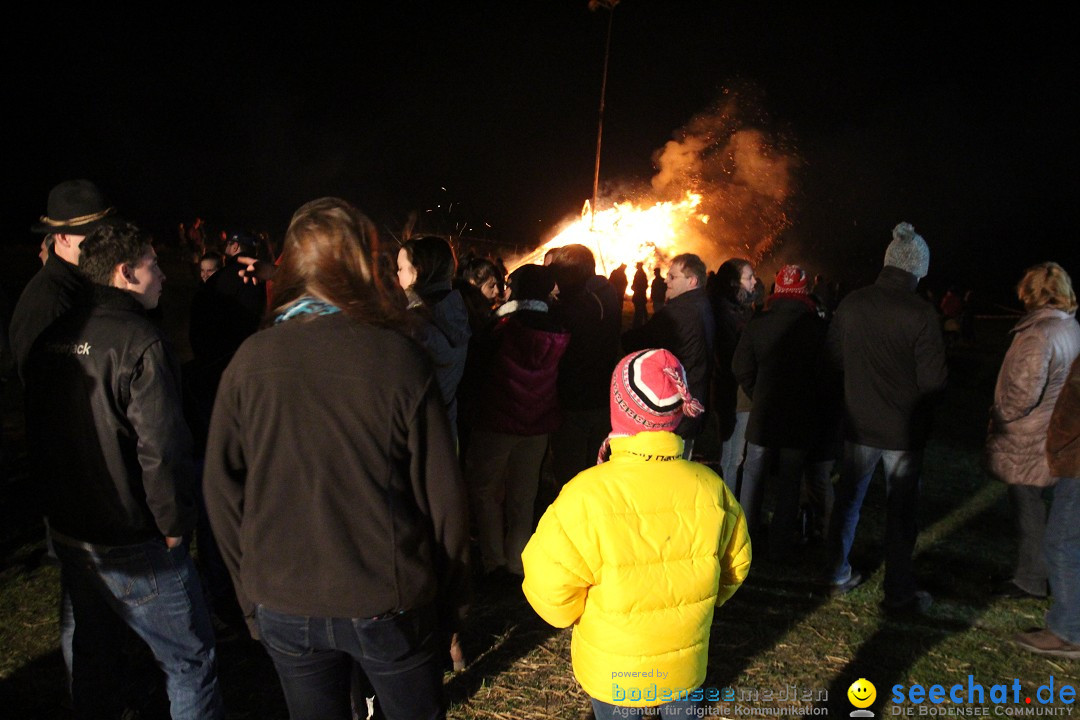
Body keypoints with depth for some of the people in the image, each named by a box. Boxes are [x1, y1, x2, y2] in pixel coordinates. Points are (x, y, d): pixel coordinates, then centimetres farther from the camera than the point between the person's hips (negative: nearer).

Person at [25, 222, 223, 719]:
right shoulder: (140, 343, -21)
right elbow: (162, 449, -26)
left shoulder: (52, 340, 3)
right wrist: (174, 523, -12)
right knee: (191, 662, 4)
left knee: (95, 655, 25)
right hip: (134, 545, -8)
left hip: (69, 532, 8)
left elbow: (37, 432, 15)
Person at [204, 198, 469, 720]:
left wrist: (251, 591, 10)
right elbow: (442, 494, -13)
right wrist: (452, 599, 1)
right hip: (389, 605, -2)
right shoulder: (399, 359, -15)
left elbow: (222, 491, -2)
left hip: (284, 610, 3)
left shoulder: (249, 361, -7)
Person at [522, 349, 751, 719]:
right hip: (686, 660, 3)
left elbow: (549, 581, -23)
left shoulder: (589, 495, -29)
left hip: (615, 670, -3)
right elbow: (735, 563, 1)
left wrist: (572, 614, -1)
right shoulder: (710, 488, -15)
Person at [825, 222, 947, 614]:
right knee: (901, 511, 9)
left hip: (858, 422, 4)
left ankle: (839, 572, 31)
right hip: (905, 429, -4)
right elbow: (933, 380, -16)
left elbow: (834, 358, 6)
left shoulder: (851, 303, -6)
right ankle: (899, 593, 19)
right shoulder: (921, 313, -19)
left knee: (849, 498, 18)